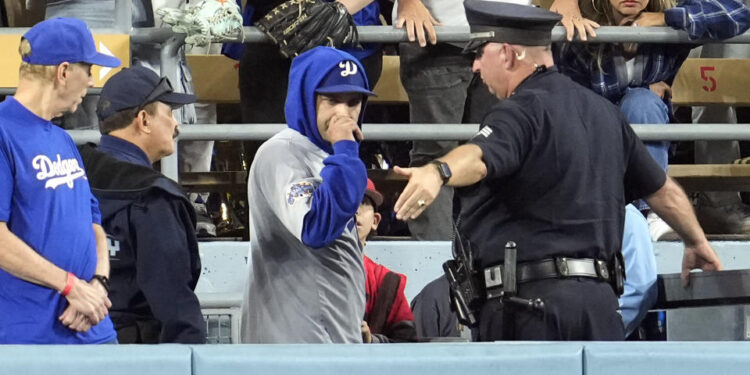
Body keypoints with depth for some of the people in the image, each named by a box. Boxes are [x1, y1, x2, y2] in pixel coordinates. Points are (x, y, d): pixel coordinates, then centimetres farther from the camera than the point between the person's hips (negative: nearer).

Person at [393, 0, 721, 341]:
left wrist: (438, 172, -51)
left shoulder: (523, 111, -7)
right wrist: (697, 241, 45)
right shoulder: (602, 111, 19)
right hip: (600, 297, 8)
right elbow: (662, 190, 29)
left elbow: (482, 157, -31)